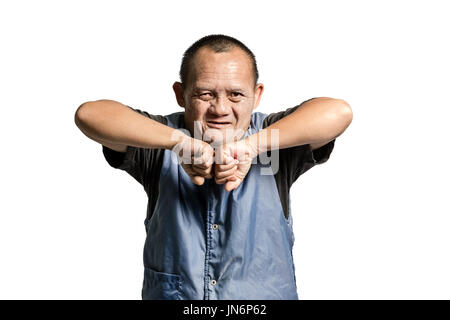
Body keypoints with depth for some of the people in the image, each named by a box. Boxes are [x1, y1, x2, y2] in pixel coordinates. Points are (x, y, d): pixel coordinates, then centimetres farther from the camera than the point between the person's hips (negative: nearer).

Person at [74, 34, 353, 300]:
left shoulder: (271, 135, -2)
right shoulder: (162, 144, -2)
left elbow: (339, 112, -17)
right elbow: (89, 114, -14)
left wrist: (250, 145, -24)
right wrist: (182, 142, -22)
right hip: (172, 293, 1)